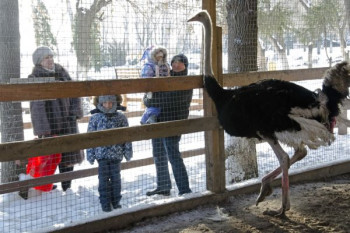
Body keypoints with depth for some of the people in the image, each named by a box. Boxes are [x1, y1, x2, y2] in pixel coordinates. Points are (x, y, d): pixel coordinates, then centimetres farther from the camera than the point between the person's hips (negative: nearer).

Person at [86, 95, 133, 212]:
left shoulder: (121, 118, 2)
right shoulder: (95, 118, 0)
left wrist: (128, 152, 5)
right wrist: (90, 154, 0)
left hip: (116, 154, 1)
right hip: (102, 153, -1)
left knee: (116, 178, 6)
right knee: (104, 178, 1)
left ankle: (116, 201, 20)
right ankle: (105, 203, 10)